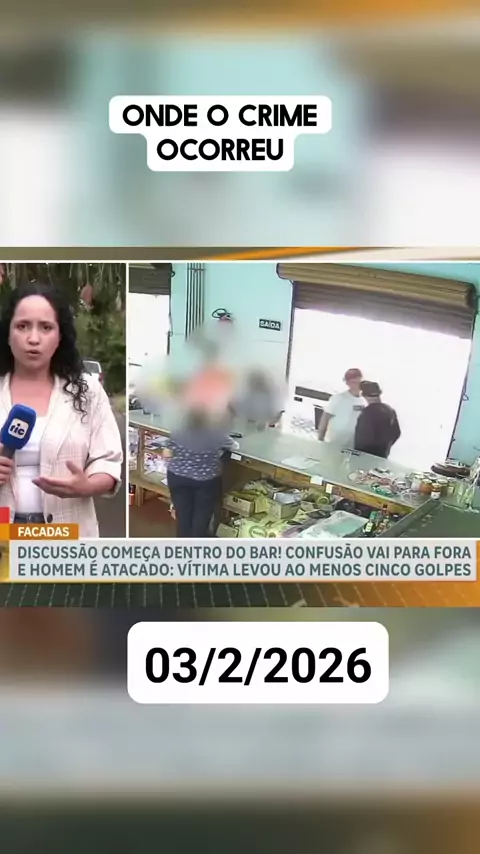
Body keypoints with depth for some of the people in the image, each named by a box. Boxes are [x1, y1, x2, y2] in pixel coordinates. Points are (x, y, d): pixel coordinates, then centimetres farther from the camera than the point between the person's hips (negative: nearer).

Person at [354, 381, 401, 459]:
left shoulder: (368, 412, -22)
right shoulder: (390, 410, 2)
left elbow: (364, 436, -23)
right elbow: (396, 433, 8)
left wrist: (358, 452, -7)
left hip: (367, 454, -7)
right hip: (383, 453, 8)